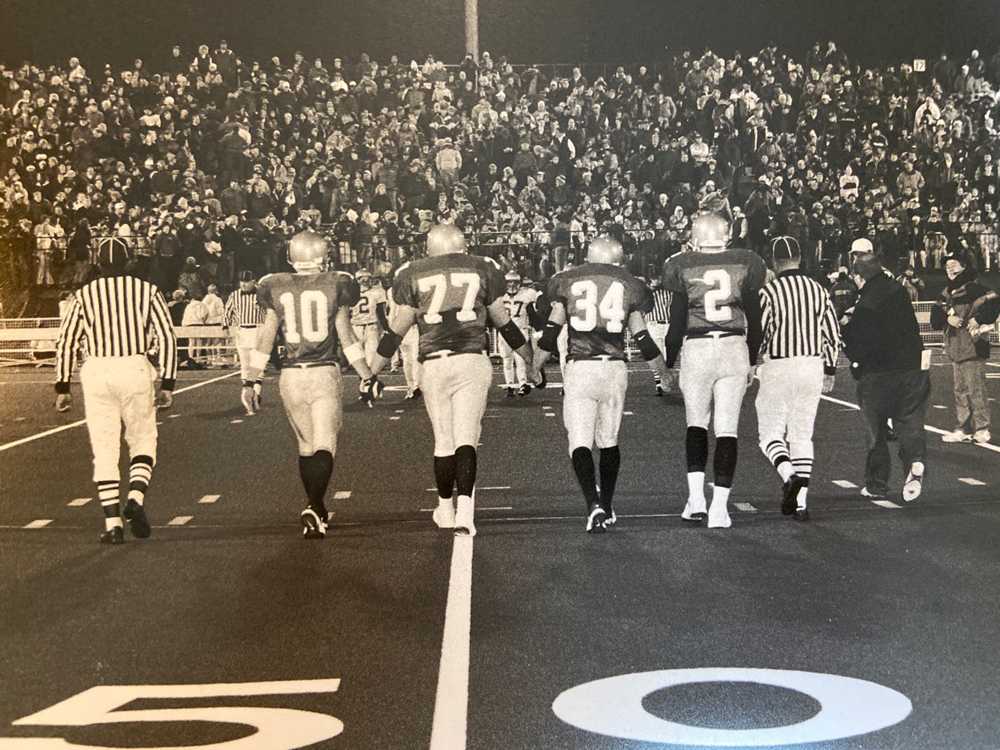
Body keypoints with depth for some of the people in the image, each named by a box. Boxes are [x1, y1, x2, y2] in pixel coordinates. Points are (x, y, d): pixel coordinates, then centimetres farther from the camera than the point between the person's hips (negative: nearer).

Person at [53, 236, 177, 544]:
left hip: (96, 373, 1)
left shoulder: (83, 295, 5)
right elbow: (167, 338, -1)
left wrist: (62, 388, 12)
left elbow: (65, 343, 5)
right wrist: (167, 385, 3)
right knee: (143, 440, 16)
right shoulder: (147, 291, 3)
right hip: (135, 371, 0)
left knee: (105, 451, 7)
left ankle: (113, 523, 3)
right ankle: (135, 498, -8)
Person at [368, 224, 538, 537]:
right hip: (473, 361, 0)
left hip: (433, 365, 0)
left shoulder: (414, 274, 7)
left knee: (443, 440, 13)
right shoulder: (483, 269, 9)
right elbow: (504, 323, 15)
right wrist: (531, 359, 27)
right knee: (466, 438, 1)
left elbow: (397, 329, 8)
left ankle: (445, 510, 25)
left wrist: (373, 372, 17)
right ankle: (465, 510, -14)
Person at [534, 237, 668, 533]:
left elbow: (551, 331, 8)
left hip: (579, 368, -2)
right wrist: (664, 371, 23)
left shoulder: (567, 281, 7)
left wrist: (533, 367, 21)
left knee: (580, 442, -1)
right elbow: (642, 338, 10)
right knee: (609, 440, 16)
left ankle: (594, 505, -19)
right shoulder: (630, 286, 9)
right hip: (615, 368, 2)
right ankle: (607, 509, 24)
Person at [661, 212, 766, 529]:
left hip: (696, 348, -1)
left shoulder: (682, 267, 0)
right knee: (727, 429, 2)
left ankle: (696, 497, 1)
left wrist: (668, 363, 11)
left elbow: (677, 322, 1)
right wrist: (752, 360, 18)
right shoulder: (745, 263, 4)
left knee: (696, 423, 14)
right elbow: (754, 318, 7)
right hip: (734, 348, 1)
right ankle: (719, 507, -2)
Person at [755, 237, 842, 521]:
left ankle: (788, 476, -20)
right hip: (812, 366, 4)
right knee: (802, 435, 10)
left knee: (770, 433, 8)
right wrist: (830, 370, 15)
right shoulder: (818, 290, 4)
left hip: (777, 368, -4)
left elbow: (758, 334, -11)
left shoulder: (769, 291, -10)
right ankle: (801, 502, 5)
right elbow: (833, 334, 6)